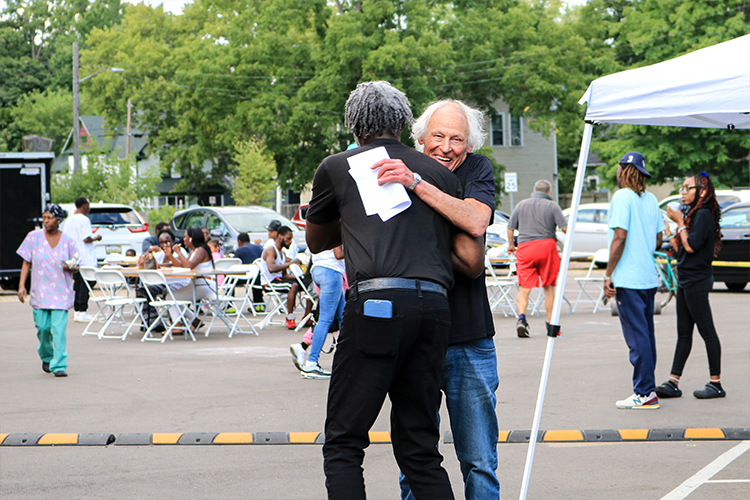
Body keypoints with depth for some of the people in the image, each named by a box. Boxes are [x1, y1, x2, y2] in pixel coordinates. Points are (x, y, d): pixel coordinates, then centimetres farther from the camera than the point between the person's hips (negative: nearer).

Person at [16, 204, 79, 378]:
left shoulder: (68, 240, 0)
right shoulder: (33, 237, 1)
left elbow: (76, 267, 6)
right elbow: (26, 263, 6)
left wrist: (70, 268, -17)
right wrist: (21, 285, -2)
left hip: (61, 291, -1)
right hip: (40, 291, 1)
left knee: (59, 327, -10)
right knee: (43, 327, 1)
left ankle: (59, 365, -7)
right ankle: (46, 356, 30)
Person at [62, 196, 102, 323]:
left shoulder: (69, 220, 12)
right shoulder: (84, 220, -13)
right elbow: (86, 239, -19)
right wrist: (96, 237, -2)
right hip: (85, 259, -8)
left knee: (77, 283, 13)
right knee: (84, 285, -5)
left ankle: (76, 311, 15)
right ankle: (82, 312, -7)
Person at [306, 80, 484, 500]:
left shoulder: (336, 168, 14)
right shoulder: (441, 173, 19)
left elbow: (316, 242, 31)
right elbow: (473, 261, 13)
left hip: (376, 304, -4)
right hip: (434, 307, 4)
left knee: (344, 446, 1)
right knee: (420, 450, 10)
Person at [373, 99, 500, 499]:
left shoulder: (477, 170, -2)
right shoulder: (396, 175, 3)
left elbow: (475, 222, -22)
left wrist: (415, 183, -30)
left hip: (469, 341, -1)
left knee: (479, 462, 3)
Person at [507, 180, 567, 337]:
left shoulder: (521, 205, 11)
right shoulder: (552, 206, 2)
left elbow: (510, 227, 13)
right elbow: (565, 228, -4)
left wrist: (511, 245, 30)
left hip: (525, 247, 1)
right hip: (547, 246, -1)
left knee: (524, 288, -2)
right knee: (549, 287, 10)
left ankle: (521, 317, -24)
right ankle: (551, 323, 13)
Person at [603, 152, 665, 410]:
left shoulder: (622, 197, -11)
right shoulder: (651, 199, 11)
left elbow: (620, 237, -17)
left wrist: (608, 275, -13)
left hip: (628, 279, -8)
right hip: (649, 276, 8)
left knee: (636, 335, -6)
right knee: (646, 333, 13)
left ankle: (645, 393, -6)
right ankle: (648, 388, 17)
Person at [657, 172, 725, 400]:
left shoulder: (703, 215, -12)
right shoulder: (692, 215, 17)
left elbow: (691, 246, -21)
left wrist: (680, 223, -13)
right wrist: (669, 233, 16)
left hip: (697, 281, -10)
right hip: (685, 280, 10)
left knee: (707, 332, -4)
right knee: (683, 334, 8)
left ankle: (716, 384, 1)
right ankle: (673, 383, 8)